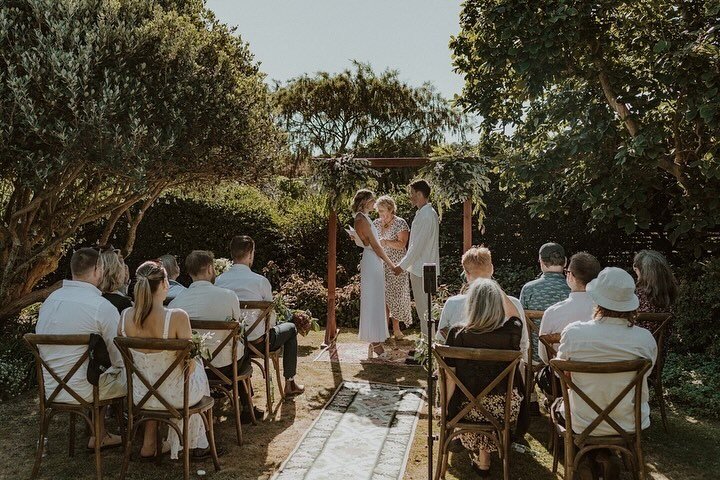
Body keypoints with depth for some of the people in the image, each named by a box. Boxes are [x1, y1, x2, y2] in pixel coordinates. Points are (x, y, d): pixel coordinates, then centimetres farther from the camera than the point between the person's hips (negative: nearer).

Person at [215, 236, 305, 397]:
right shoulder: (260, 281, -16)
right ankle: (290, 383, 28)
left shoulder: (219, 281, -6)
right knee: (290, 328, 21)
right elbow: (271, 318, -7)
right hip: (256, 342, -5)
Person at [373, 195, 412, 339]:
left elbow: (402, 244, -15)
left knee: (395, 295, 0)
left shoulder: (400, 223, -7)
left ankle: (396, 328, 11)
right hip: (380, 265, 4)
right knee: (382, 296, 4)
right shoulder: (376, 223, 8)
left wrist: (384, 242, -28)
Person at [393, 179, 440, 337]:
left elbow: (418, 245, -21)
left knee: (424, 309, -2)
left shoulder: (426, 215, -19)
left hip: (423, 270, -10)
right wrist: (405, 264, 19)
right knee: (423, 307, 16)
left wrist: (402, 265, -15)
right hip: (421, 268, 10)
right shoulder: (425, 213, 13)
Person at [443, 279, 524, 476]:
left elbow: (451, 378, -11)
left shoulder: (457, 334, -19)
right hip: (506, 408, 1)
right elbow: (516, 316, 10)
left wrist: (444, 407, 5)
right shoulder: (511, 332, -16)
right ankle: (484, 455, 47)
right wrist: (498, 292, 7)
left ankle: (482, 460, 43)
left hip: (470, 409, -1)